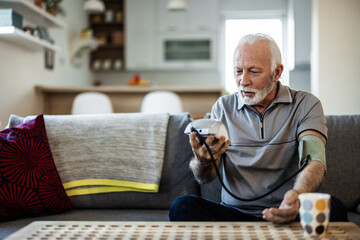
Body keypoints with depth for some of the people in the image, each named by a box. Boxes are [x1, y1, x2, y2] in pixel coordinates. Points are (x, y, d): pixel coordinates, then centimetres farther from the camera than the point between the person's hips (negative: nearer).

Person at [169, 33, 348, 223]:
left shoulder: (306, 105, 1)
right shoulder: (222, 108, 7)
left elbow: (315, 160, -17)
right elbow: (204, 178, 1)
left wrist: (298, 195, -40)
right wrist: (203, 162, -25)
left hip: (288, 214, -1)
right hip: (236, 213, 2)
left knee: (332, 208, -32)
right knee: (181, 207, -25)